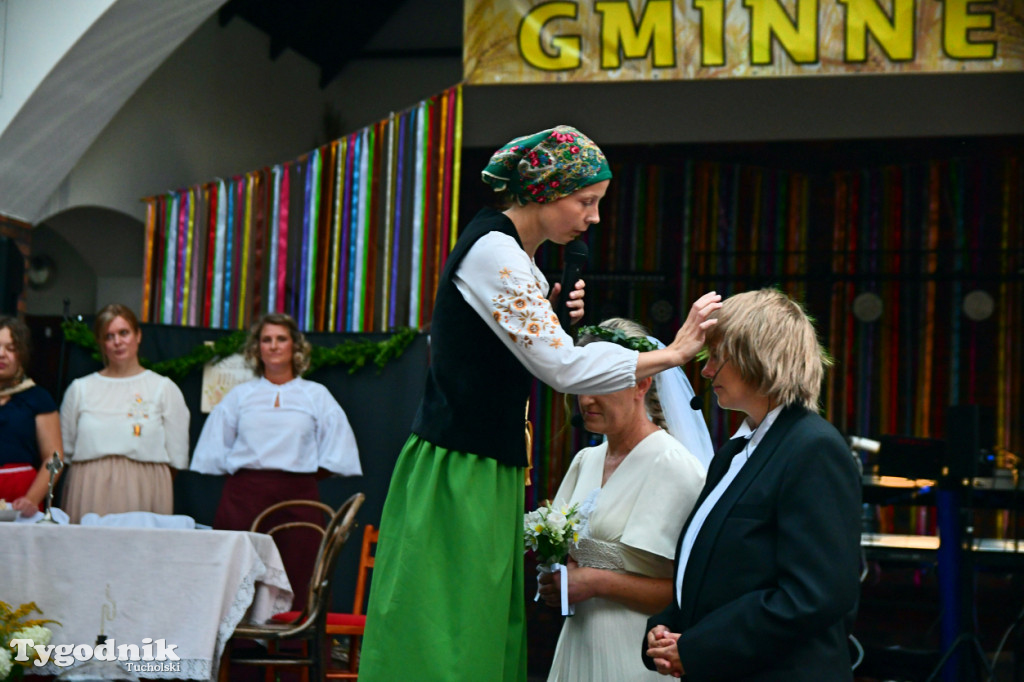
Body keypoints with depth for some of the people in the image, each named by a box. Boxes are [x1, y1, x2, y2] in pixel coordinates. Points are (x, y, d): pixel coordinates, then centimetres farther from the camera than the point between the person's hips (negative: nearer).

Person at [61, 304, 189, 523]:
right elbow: (64, 451, 18)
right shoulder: (80, 388, 14)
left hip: (142, 492, -1)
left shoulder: (164, 388, 8)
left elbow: (177, 459, 6)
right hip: (90, 495, 2)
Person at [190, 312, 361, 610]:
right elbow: (213, 454, 15)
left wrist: (299, 472, 1)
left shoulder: (316, 396, 13)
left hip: (296, 498, -1)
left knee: (295, 584, -8)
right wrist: (244, 475, 4)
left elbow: (336, 458, 8)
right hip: (244, 497, 1)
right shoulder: (240, 396, 16)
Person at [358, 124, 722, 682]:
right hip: (458, 475, -10)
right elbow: (564, 368, -22)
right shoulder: (493, 249, -16)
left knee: (488, 632, 9)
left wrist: (553, 315, 5)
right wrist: (673, 353, -18)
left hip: (486, 473, 10)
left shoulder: (510, 252, 14)